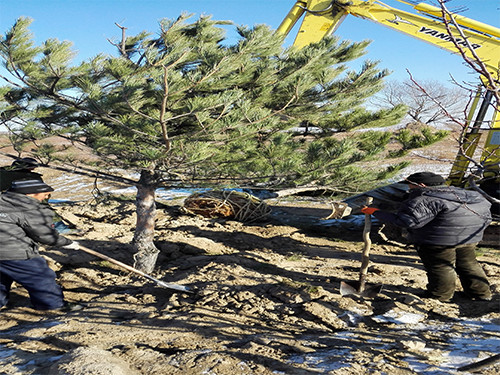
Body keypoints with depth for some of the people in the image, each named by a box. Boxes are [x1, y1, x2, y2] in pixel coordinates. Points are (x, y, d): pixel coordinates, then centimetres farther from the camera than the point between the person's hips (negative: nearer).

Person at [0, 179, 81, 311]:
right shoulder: (33, 211, -15)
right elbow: (45, 235, -9)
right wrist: (68, 244, 6)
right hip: (14, 254, -8)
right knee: (41, 278, 7)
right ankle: (54, 303, 17)